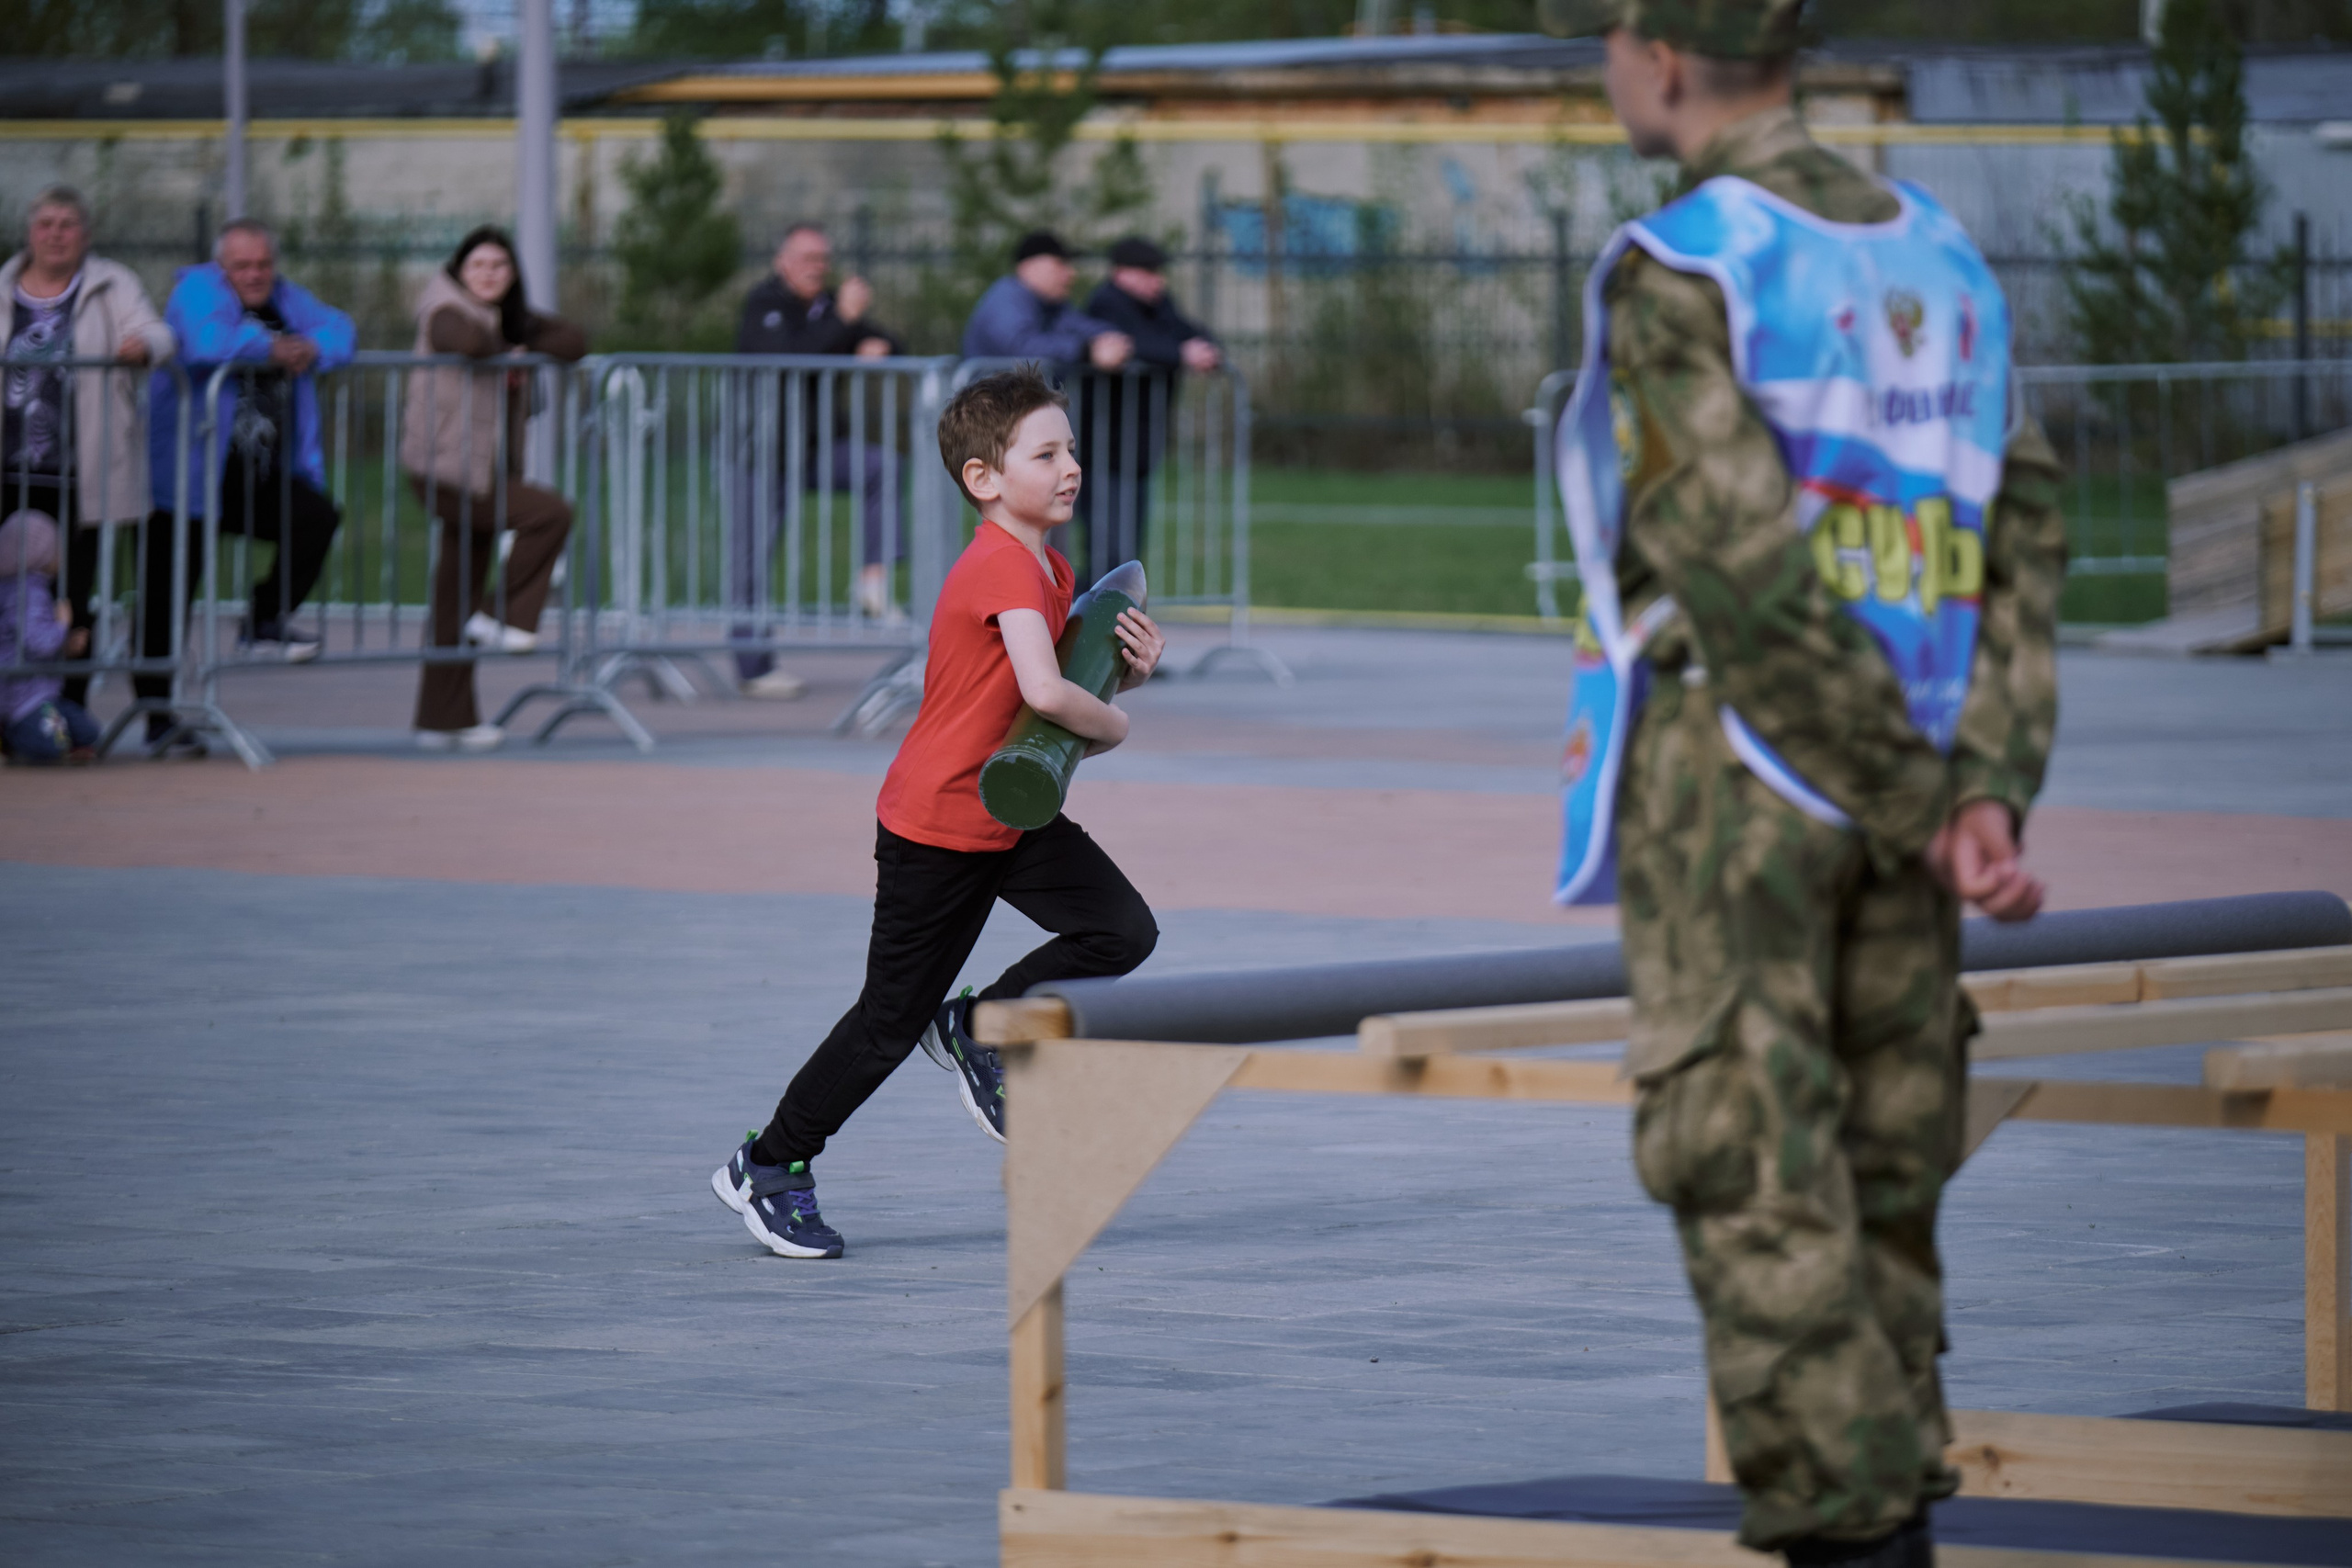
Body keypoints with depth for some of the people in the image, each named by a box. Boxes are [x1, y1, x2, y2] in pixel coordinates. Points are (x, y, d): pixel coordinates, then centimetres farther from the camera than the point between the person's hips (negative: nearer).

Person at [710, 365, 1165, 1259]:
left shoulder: (1052, 571, 7)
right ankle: (770, 1168, 17)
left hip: (1015, 815, 8)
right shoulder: (1003, 567, -24)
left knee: (1124, 932, -9)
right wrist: (1109, 726, -18)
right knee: (891, 1019, 0)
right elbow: (1045, 693, -36)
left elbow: (1067, 678, 17)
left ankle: (976, 1030, 11)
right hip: (935, 827, -8)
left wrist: (1127, 671, -3)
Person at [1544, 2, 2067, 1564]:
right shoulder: (1933, 251, 10)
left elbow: (1746, 578, -19)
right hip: (1898, 787, 7)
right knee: (1875, 1184, 11)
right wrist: (1988, 799, -6)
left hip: (1727, 776, -7)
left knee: (1758, 1196, -5)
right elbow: (2025, 539, 2)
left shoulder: (1675, 273, -14)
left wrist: (1919, 815, -11)